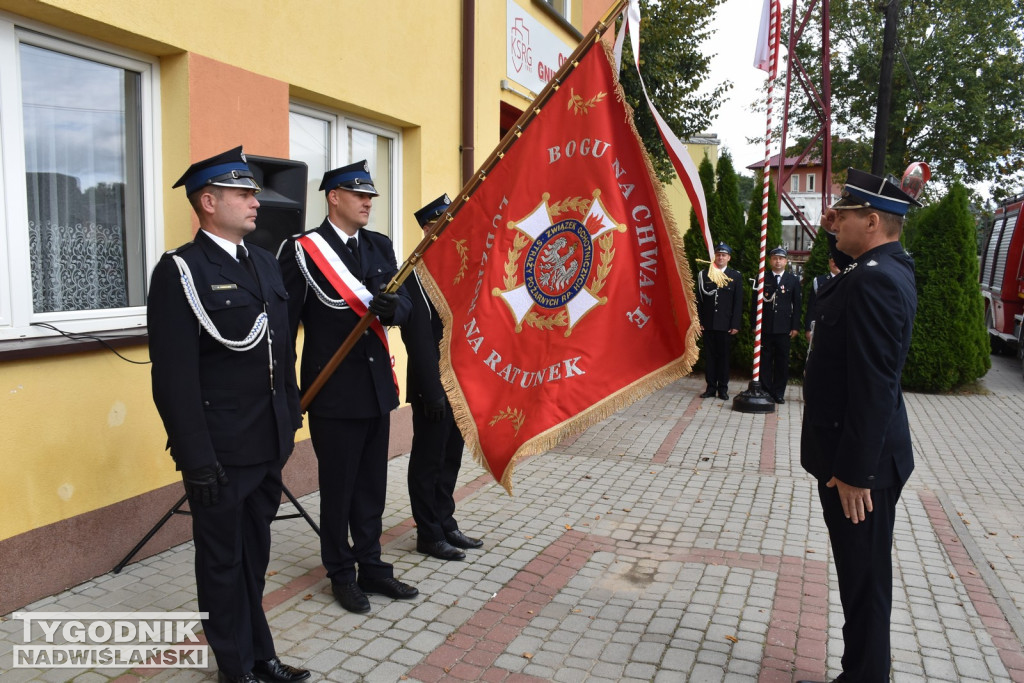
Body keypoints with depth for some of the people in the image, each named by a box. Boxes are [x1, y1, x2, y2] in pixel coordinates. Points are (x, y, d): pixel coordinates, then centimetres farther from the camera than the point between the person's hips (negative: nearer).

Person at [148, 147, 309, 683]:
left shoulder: (265, 263, 11)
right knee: (223, 561, 12)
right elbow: (174, 376, -16)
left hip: (270, 445, 7)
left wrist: (291, 417, 12)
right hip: (221, 453, -6)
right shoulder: (180, 271, -11)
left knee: (254, 555, 20)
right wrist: (197, 458, -18)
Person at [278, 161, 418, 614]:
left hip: (377, 387, 5)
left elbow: (403, 301, 2)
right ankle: (342, 574, 26)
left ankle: (371, 566, 31)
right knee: (337, 488, 8)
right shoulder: (302, 250, -8)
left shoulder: (380, 246, 9)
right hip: (333, 392, -5)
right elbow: (286, 321, -8)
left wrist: (391, 308, -22)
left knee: (372, 487, 15)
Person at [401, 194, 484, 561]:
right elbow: (419, 339, -18)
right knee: (429, 461, 5)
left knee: (450, 458, 16)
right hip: (434, 386, -8)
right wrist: (432, 391, -19)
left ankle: (446, 524, 29)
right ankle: (429, 534, 17)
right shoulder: (417, 273, -13)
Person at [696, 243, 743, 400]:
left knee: (724, 356, 5)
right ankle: (711, 387, 12)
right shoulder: (704, 274, 5)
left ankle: (723, 388, 13)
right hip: (708, 324, 1)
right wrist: (699, 321, -1)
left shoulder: (736, 276, 3)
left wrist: (735, 325, -5)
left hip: (726, 325, -1)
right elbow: (699, 300, 5)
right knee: (709, 356, 5)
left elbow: (738, 302, 0)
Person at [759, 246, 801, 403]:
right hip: (765, 327, 0)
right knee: (765, 361, 1)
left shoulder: (793, 281, 9)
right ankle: (766, 391, 8)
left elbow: (797, 306, 7)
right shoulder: (762, 279, 7)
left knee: (782, 361, 3)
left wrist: (795, 327, 0)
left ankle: (779, 393, 11)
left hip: (784, 328, 0)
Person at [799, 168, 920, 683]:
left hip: (860, 463, -10)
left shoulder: (872, 281, -23)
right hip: (854, 455, 10)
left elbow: (874, 386, -25)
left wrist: (854, 471, -21)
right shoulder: (888, 269, 10)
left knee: (863, 582, 6)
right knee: (863, 577, 21)